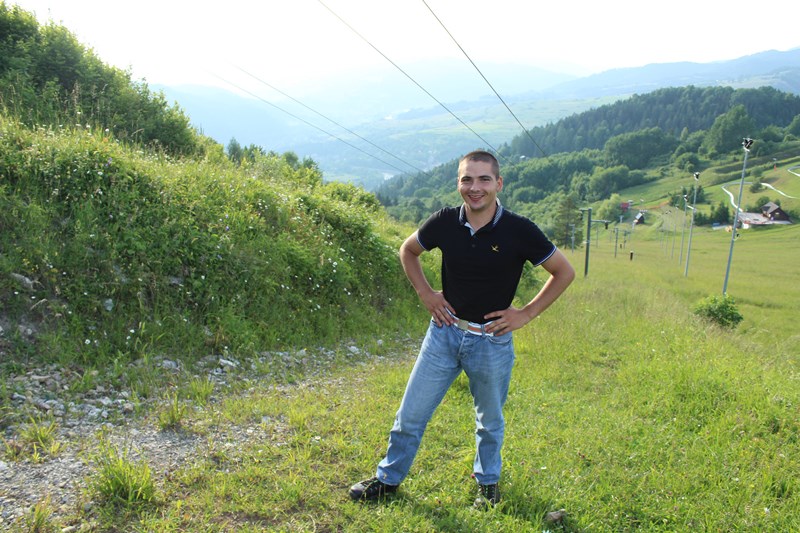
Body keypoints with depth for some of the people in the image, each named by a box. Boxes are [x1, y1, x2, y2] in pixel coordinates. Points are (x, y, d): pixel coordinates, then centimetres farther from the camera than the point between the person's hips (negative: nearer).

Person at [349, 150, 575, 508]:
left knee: (490, 422, 19)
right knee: (411, 414, 9)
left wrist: (526, 313, -7)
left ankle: (488, 483, 44)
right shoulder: (444, 222, -8)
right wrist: (425, 293, 1)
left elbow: (564, 272, -3)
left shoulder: (519, 231, -14)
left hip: (493, 341, -2)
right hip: (445, 331, 2)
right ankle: (388, 478, 31)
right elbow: (408, 250, 12)